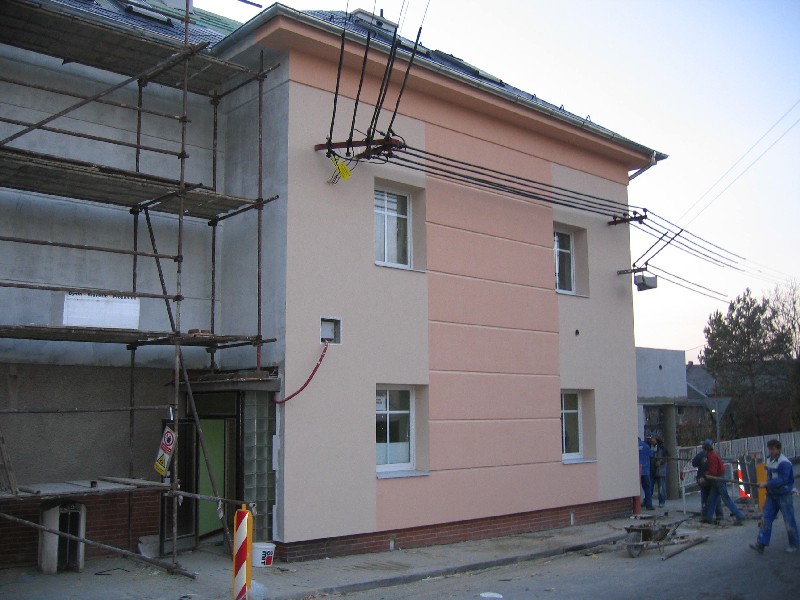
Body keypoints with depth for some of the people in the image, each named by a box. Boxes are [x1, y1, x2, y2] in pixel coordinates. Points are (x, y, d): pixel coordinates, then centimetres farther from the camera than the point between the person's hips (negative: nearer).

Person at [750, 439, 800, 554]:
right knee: (766, 518, 0)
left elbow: (783, 479, -24)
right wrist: (768, 485, 6)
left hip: (784, 495, -7)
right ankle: (761, 544, -3)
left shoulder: (784, 462, -18)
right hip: (771, 494, 8)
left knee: (789, 520, 3)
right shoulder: (769, 460, 9)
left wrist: (767, 484, -22)